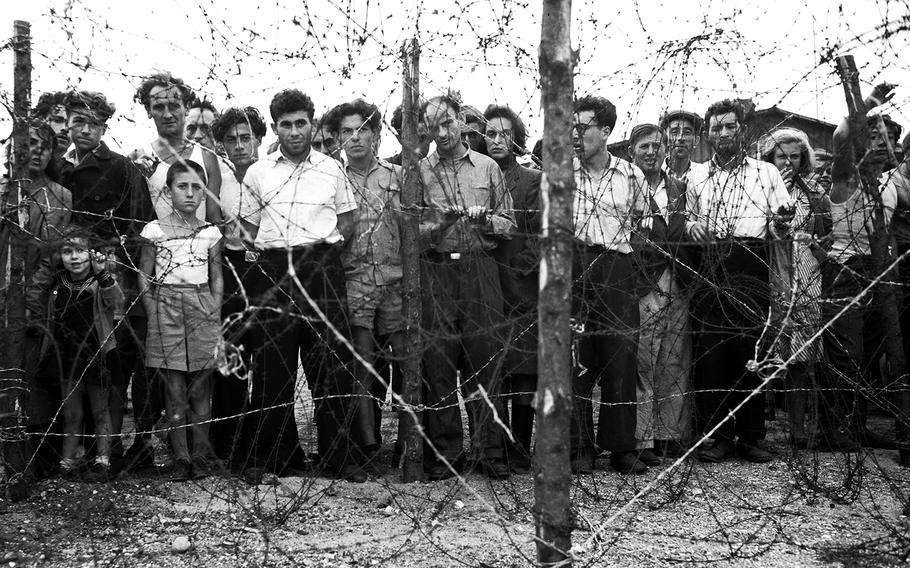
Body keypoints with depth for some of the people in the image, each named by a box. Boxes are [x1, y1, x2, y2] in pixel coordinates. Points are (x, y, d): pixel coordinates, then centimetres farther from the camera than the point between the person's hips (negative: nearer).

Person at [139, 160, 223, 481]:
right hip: (167, 307, -1)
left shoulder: (210, 233, 9)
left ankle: (200, 456, 7)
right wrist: (154, 314, -3)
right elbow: (144, 277, 6)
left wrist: (215, 314, 2)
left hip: (202, 310, 2)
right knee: (174, 388, -2)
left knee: (201, 387, 2)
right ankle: (180, 457, 2)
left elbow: (217, 278, 12)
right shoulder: (155, 231, 3)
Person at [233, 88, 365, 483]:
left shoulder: (331, 170, 10)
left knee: (331, 362, -2)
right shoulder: (257, 173, 11)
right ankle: (272, 456, 10)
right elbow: (248, 225, 13)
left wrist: (327, 250, 0)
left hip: (322, 269, 0)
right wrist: (259, 254, -2)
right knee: (271, 365, 1)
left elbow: (349, 217, 14)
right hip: (271, 271, 1)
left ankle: (338, 455, 5)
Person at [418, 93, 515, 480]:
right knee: (438, 364, -1)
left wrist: (484, 218, -7)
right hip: (436, 271, 0)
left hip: (480, 270, 1)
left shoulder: (488, 168, 12)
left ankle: (490, 452, 5)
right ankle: (442, 455, 6)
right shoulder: (419, 172, 9)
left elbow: (509, 225, 12)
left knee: (486, 360, -2)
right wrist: (440, 223, -14)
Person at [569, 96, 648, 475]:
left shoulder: (632, 176, 7)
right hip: (572, 269, 0)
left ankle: (622, 447, 6)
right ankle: (581, 448, 4)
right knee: (575, 359, -3)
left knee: (620, 358, -1)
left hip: (616, 269, 0)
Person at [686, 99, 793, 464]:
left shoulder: (767, 173, 13)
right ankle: (719, 436, 3)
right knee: (710, 351, -4)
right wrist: (692, 227, 1)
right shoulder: (696, 176, 18)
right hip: (710, 266, 1)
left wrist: (781, 225, -11)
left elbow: (777, 232, 11)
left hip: (752, 266, -1)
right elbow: (687, 219, 23)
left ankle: (750, 437, 4)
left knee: (751, 351, -4)